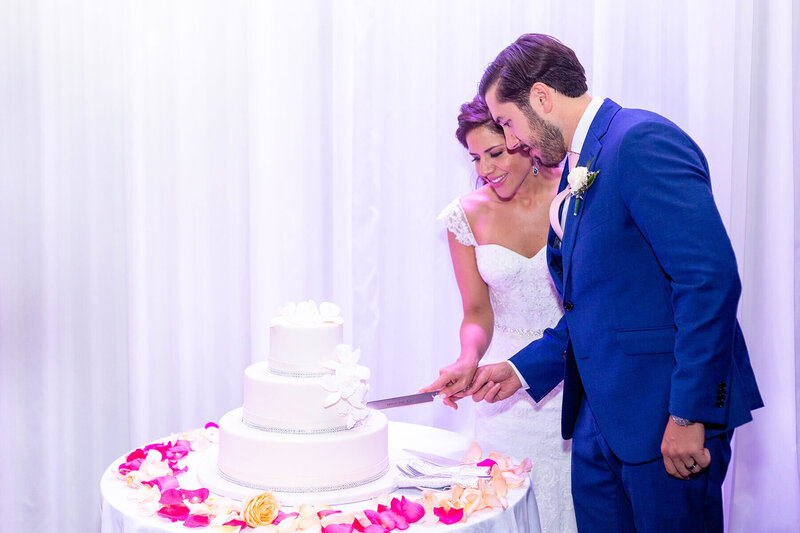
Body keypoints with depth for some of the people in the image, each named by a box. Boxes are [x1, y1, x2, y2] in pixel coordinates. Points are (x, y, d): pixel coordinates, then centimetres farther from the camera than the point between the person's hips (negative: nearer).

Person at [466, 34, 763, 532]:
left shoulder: (643, 141, -15)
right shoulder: (576, 170, 14)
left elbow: (710, 279, -23)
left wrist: (689, 414, -22)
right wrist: (523, 369, 15)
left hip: (668, 414, -9)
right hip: (600, 414, 9)